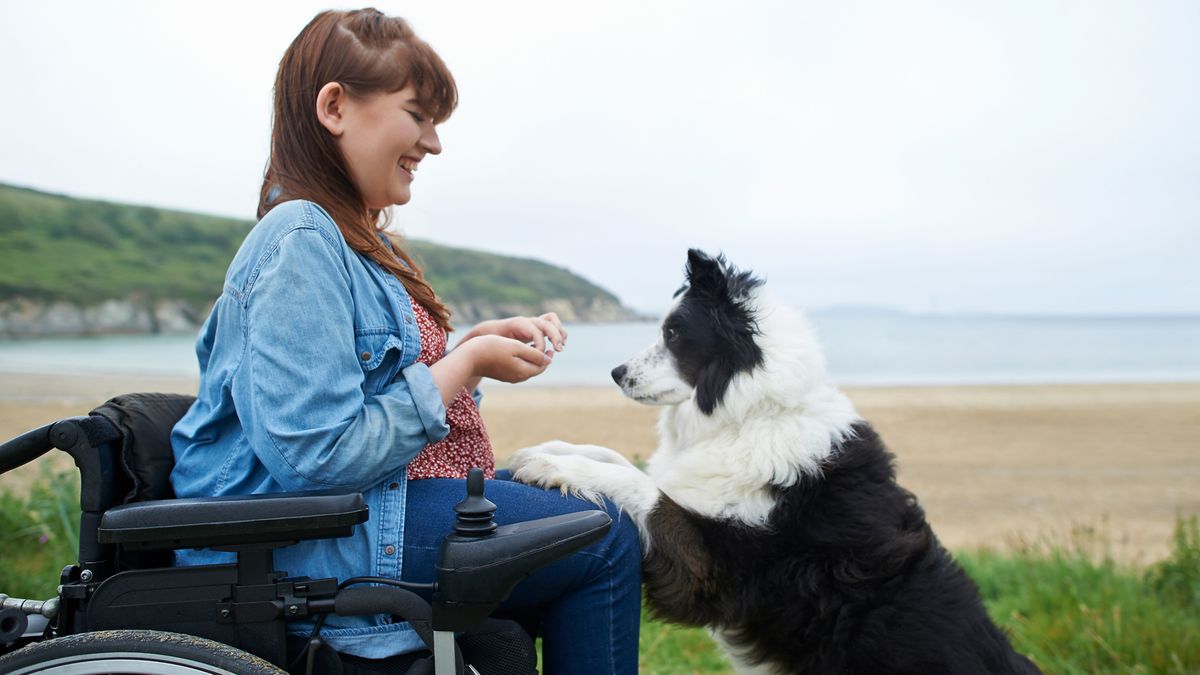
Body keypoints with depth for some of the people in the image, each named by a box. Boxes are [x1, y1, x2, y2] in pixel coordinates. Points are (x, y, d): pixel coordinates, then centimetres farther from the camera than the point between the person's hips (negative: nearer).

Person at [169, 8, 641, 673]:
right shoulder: (300, 241, -19)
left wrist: (481, 342, 3)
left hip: (382, 500, 11)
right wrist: (468, 363, -17)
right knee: (605, 539, -9)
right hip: (321, 544, -11)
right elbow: (316, 456, -26)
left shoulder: (357, 240, 13)